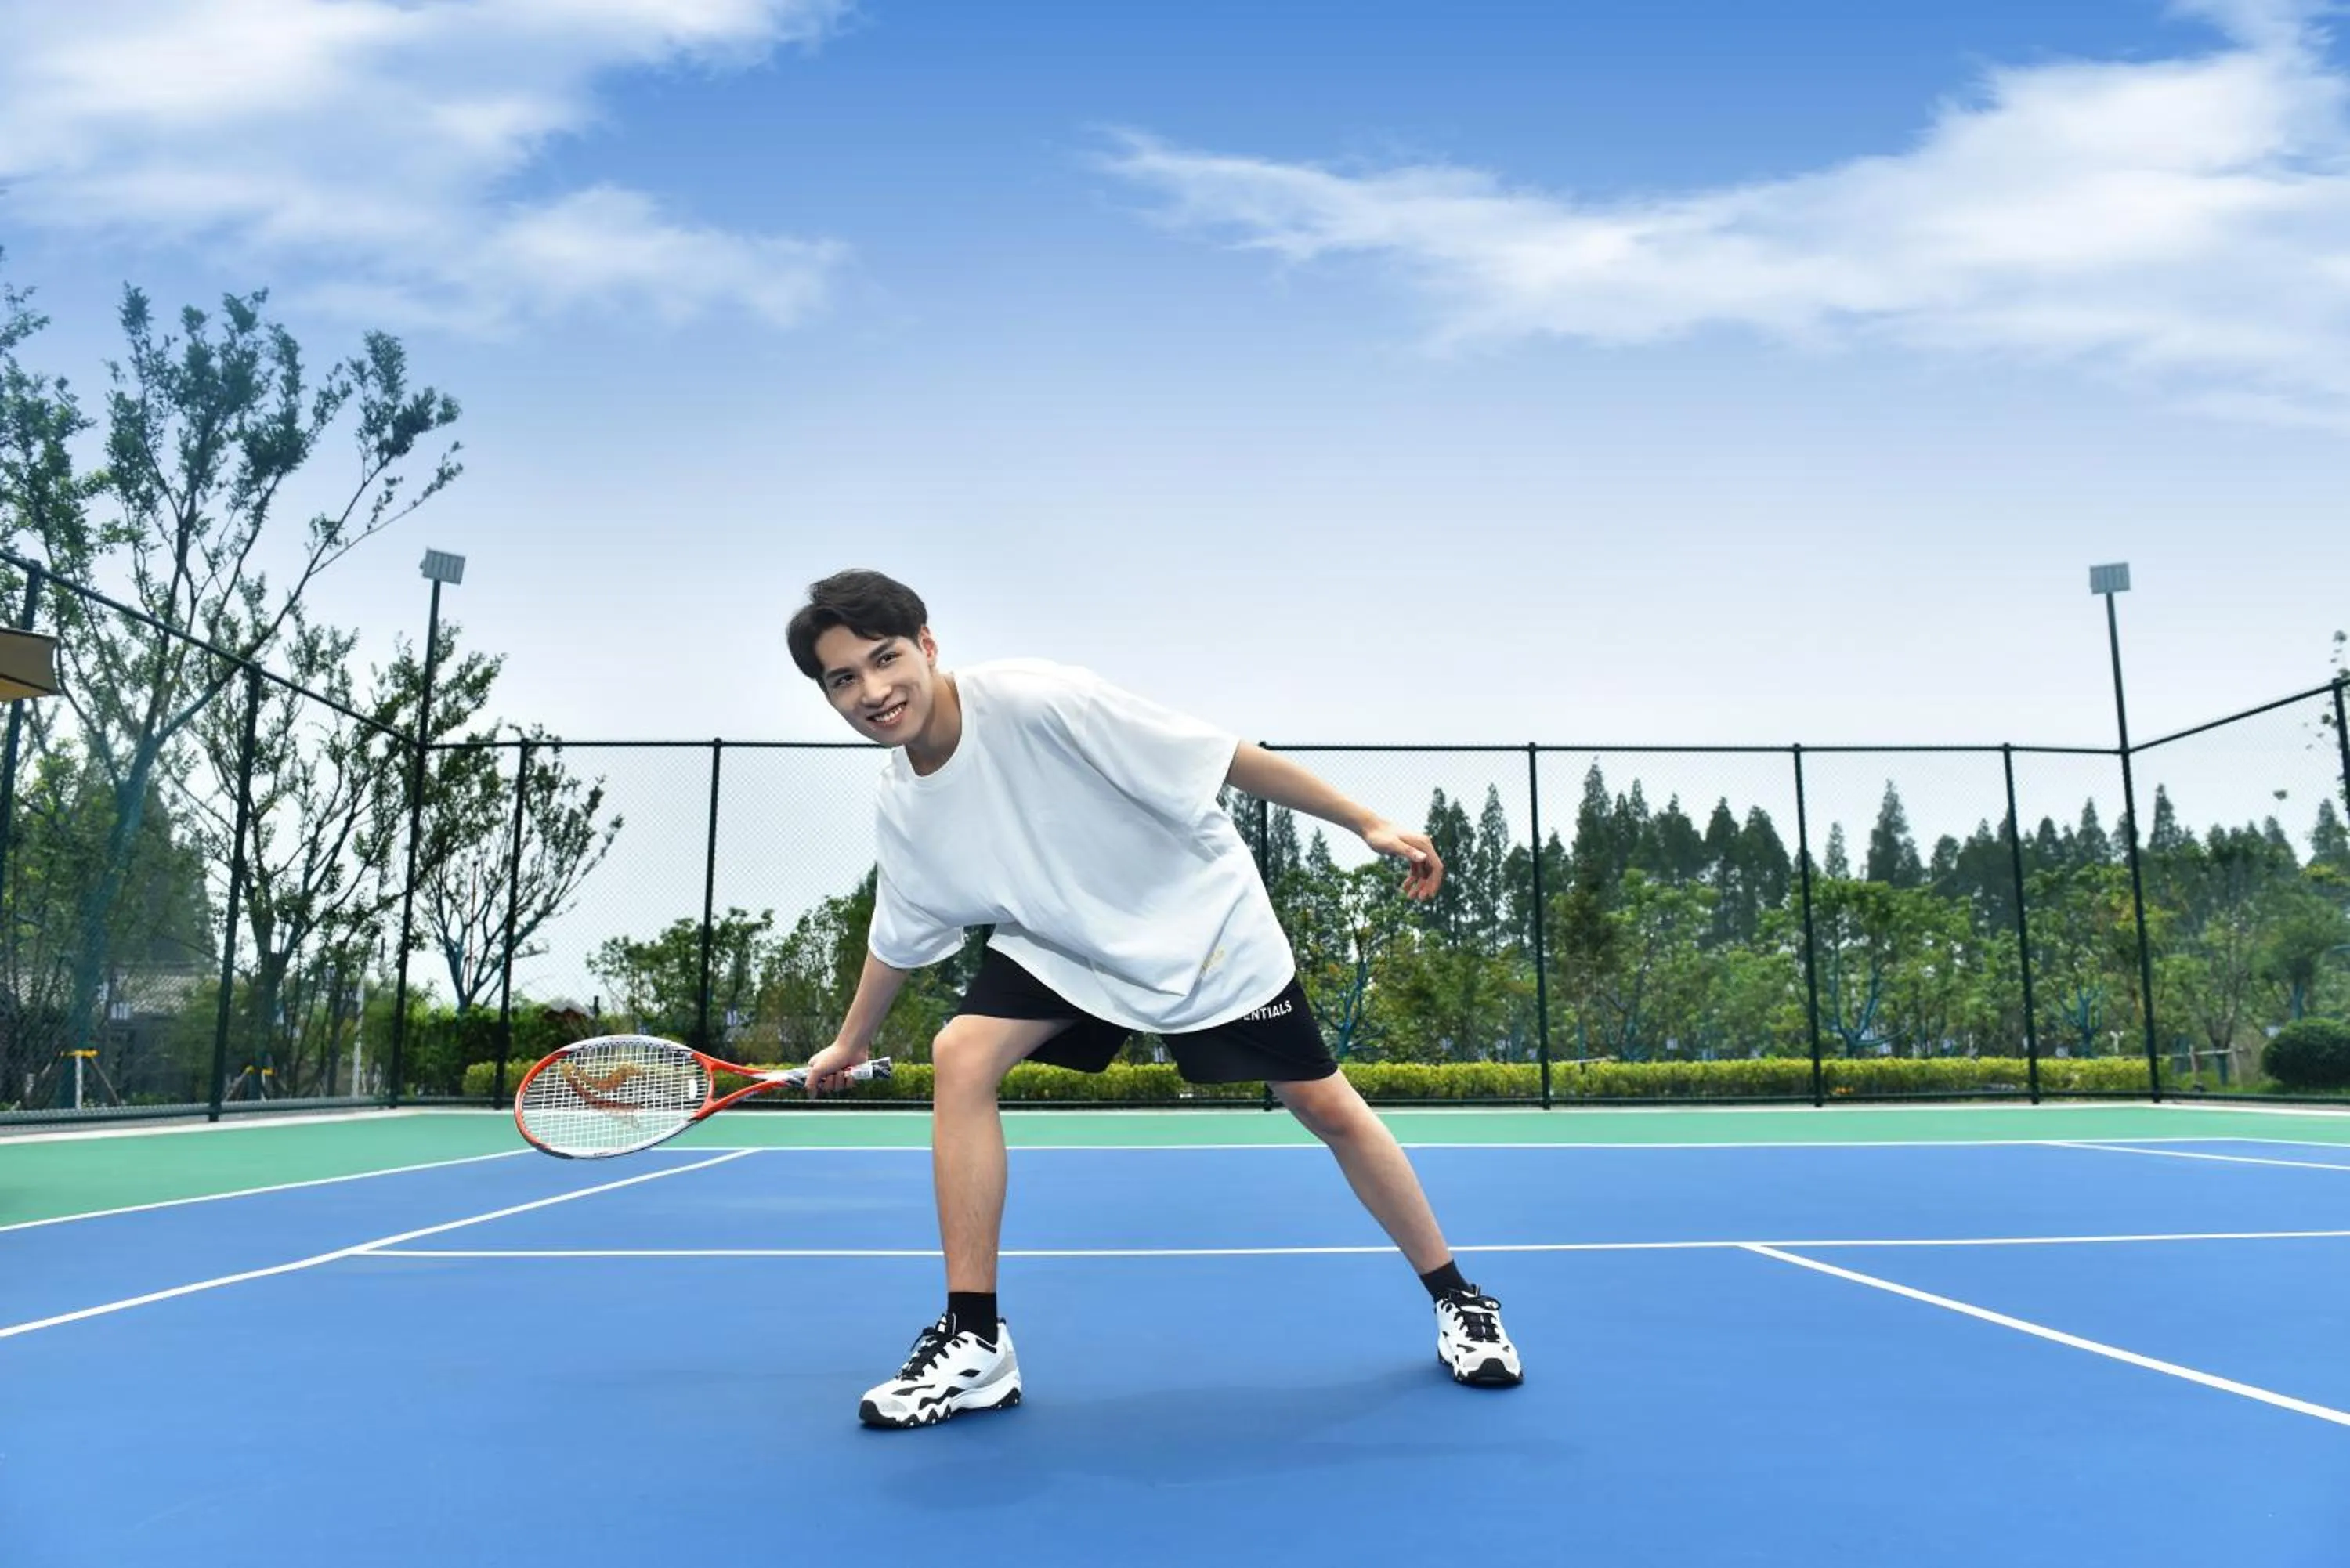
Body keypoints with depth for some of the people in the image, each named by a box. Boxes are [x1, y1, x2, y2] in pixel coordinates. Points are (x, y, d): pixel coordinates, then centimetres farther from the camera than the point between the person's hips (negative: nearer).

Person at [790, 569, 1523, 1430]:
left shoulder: (1034, 699, -29)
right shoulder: (899, 810, -9)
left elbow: (1228, 757, -26)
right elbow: (898, 936, 11)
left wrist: (1367, 823, -23)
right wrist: (851, 1042, 24)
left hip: (1206, 924, -4)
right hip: (1060, 946, 4)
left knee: (1330, 1110, 0)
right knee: (960, 1058, -18)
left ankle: (1458, 1300, 24)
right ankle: (974, 1342, -7)